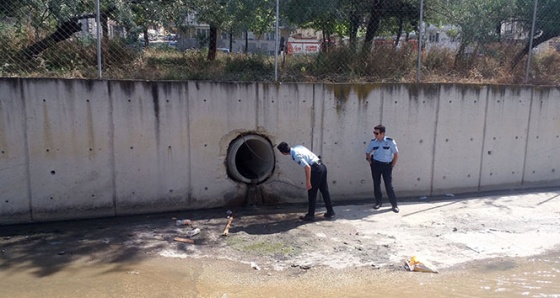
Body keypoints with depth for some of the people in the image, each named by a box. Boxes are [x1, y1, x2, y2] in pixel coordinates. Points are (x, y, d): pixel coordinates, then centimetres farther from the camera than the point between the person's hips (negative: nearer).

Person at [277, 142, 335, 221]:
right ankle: (330, 212, 25)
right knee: (324, 190, 16)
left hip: (316, 169, -9)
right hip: (322, 166, 9)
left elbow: (307, 167, -21)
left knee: (312, 193, 3)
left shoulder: (296, 155, -17)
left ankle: (310, 215, 13)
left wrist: (308, 181, -14)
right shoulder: (298, 147, 9)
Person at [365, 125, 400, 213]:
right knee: (376, 184, 8)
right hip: (376, 165, 3)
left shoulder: (390, 141, -11)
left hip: (387, 166, -3)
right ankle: (378, 202, 23)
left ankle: (394, 205, 7)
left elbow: (396, 154, -2)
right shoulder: (373, 142, -2)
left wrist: (392, 165, -3)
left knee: (389, 186, -3)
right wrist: (371, 163, 6)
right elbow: (367, 153, 13)